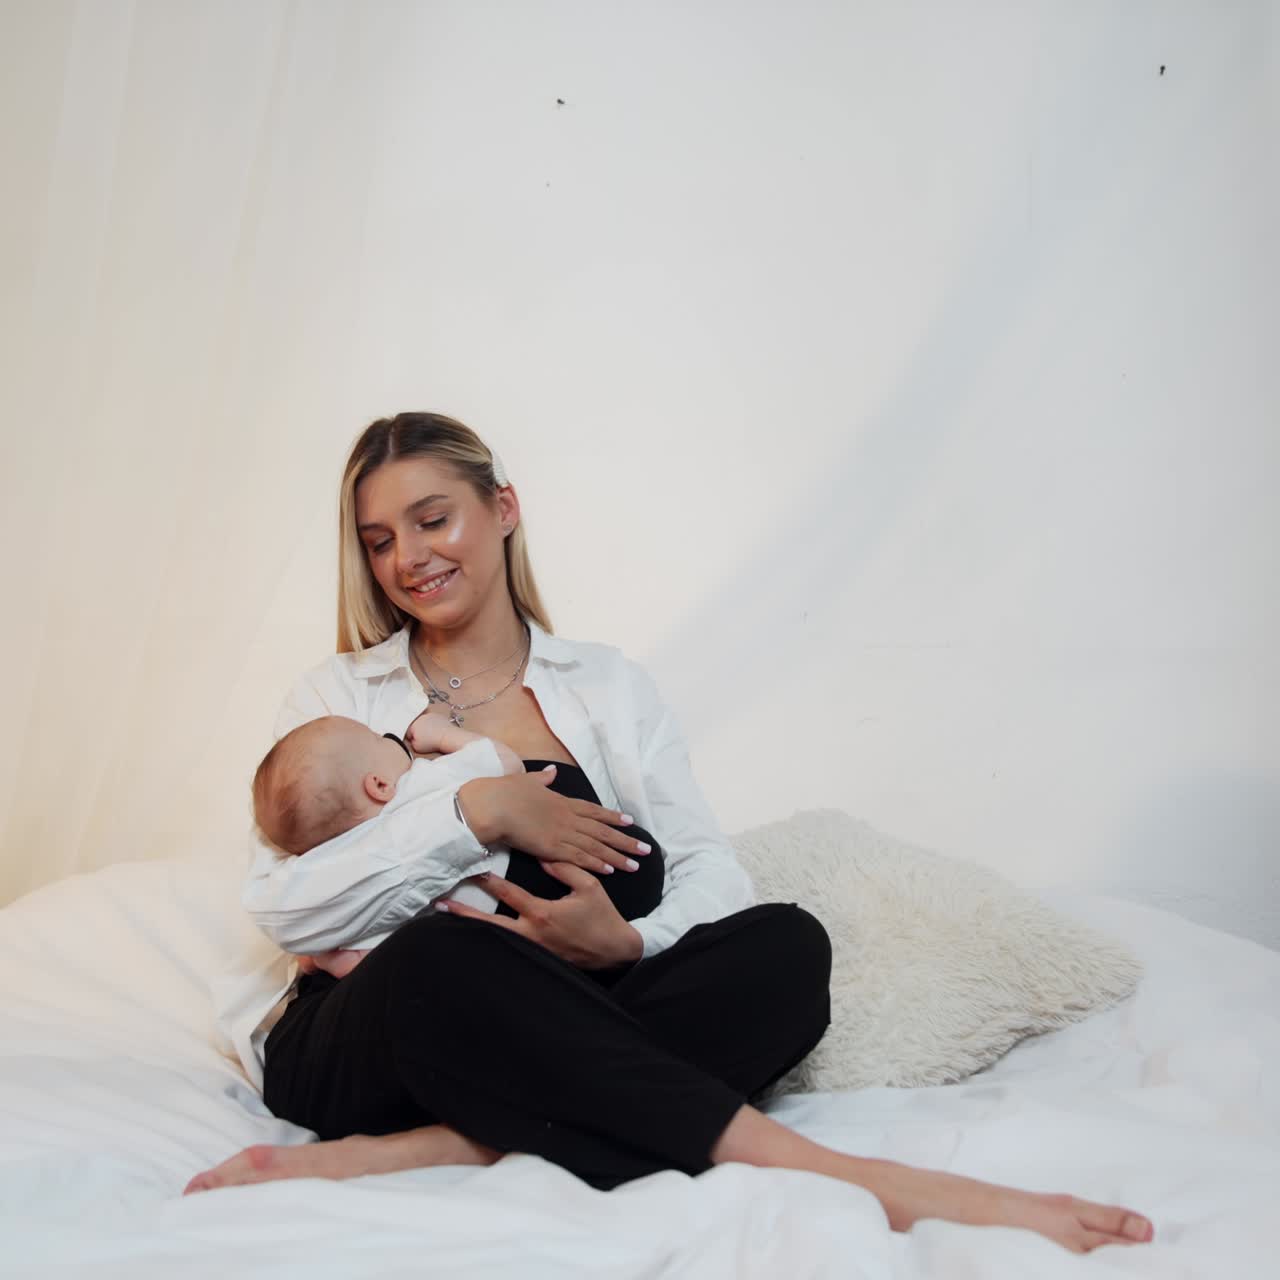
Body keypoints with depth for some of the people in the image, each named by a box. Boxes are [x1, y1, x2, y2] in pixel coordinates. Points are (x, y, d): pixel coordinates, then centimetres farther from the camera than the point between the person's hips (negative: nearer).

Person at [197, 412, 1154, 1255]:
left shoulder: (609, 686, 13)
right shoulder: (339, 696, 10)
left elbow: (714, 874, 2)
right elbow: (281, 908, -6)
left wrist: (628, 943, -20)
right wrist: (476, 814, -15)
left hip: (556, 1033, 2)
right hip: (361, 1040, -1)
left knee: (785, 945, -24)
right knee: (442, 955, -37)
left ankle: (433, 1150, -35)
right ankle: (835, 1175, -37)